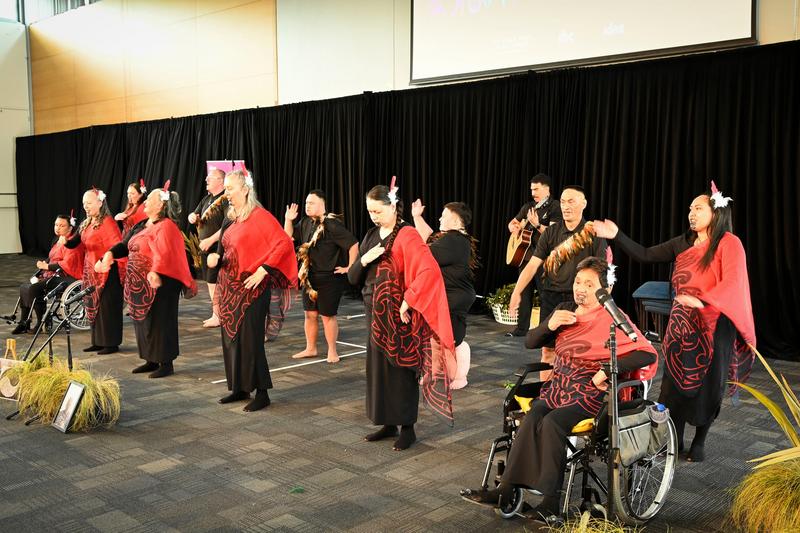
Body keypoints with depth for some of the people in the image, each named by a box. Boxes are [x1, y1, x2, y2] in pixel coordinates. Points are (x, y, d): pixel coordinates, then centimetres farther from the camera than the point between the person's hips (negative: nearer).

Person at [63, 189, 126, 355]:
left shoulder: (107, 222, -12)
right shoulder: (86, 224, 15)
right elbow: (77, 243, 13)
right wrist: (65, 241, -6)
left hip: (106, 271, -9)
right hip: (91, 272, 9)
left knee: (107, 306, -5)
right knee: (93, 306, 12)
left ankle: (111, 343, 2)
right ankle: (98, 342, 21)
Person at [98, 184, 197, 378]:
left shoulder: (166, 226, -14)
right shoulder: (141, 226, 15)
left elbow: (164, 253, -29)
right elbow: (125, 244, 17)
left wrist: (155, 271, -45)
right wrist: (110, 253, -3)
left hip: (159, 284, -9)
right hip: (139, 285, 9)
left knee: (159, 322, -4)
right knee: (142, 321, 14)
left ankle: (166, 363, 6)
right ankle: (151, 360, 25)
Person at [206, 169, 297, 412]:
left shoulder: (260, 216, -12)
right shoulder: (230, 219, 12)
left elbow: (284, 244, -19)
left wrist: (262, 270, -21)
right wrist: (215, 258, 1)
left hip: (251, 288, -8)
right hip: (228, 287, 8)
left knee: (250, 340, -5)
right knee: (230, 337, 11)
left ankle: (262, 392, 5)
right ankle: (239, 388, 22)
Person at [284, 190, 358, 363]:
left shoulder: (332, 225, -17)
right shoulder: (305, 222, 6)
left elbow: (353, 244, -19)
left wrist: (349, 268, -14)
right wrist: (288, 220, 0)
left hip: (329, 278, -7)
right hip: (310, 277, 7)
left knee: (327, 315, 1)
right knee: (310, 314, 13)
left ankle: (332, 351, 15)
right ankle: (310, 349, 26)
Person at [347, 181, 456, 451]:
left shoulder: (407, 236, -12)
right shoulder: (371, 236, 10)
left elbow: (429, 271, -26)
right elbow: (353, 278, 9)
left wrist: (407, 301, -23)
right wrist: (363, 260, -10)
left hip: (398, 317, -7)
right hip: (375, 314, 7)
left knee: (401, 369, 1)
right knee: (377, 367, 11)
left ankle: (407, 427, 13)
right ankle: (388, 423, 24)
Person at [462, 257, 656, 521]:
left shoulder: (613, 319, -6)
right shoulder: (565, 310, 12)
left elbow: (648, 354, -16)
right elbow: (530, 342, 13)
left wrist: (607, 371, -22)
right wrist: (549, 325, -8)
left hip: (589, 393, -5)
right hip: (557, 385, 5)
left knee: (551, 422, -30)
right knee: (531, 417, -24)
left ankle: (550, 500, -24)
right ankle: (505, 489, -23)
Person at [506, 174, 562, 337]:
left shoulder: (554, 207, -6)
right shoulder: (528, 206, 15)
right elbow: (513, 223, 26)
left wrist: (537, 225, -28)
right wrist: (514, 227, 3)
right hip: (525, 254, 7)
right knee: (524, 293, 11)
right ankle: (521, 328, 19)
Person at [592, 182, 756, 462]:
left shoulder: (729, 243, -8)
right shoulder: (683, 244, 9)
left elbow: (732, 283, -20)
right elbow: (646, 255, 7)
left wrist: (701, 300, -36)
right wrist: (617, 236, -3)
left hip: (714, 326, -4)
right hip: (681, 324, 5)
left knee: (707, 386, 5)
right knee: (675, 381, 5)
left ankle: (699, 441, 22)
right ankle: (675, 439, 20)